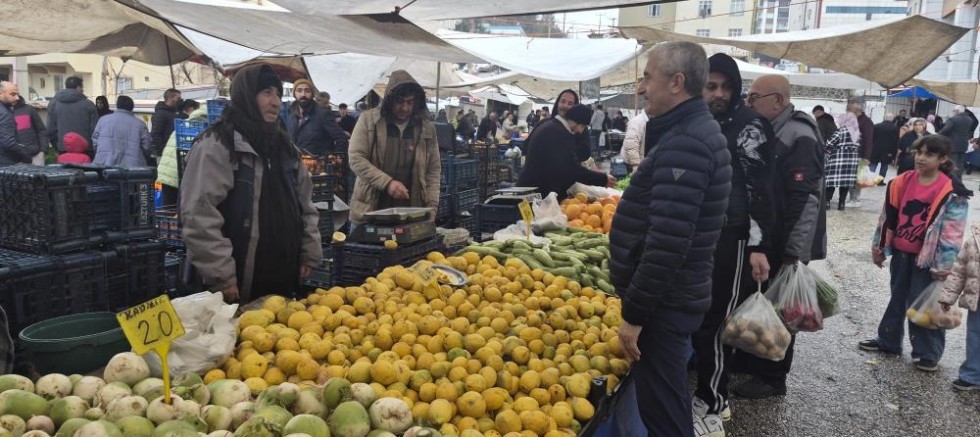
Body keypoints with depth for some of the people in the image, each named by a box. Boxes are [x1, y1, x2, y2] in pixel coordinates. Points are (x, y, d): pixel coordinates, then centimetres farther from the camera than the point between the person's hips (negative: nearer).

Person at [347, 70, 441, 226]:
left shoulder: (427, 128, 5)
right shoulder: (368, 120, -2)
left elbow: (433, 170, 9)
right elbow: (356, 159, -8)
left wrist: (431, 208, -2)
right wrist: (387, 182, -20)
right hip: (368, 214, -1)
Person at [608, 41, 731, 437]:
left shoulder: (683, 144, -21)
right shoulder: (693, 130, 13)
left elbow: (668, 242, -28)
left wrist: (634, 312, -21)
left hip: (663, 303, -10)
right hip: (673, 296, 10)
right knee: (668, 401, 23)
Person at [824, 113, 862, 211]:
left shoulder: (840, 131, -9)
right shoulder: (858, 132, 9)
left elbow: (829, 144, -11)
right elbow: (858, 146, 11)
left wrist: (829, 153, 5)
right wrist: (854, 155, 17)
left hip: (838, 158, -6)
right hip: (852, 159, 6)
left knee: (832, 180, -1)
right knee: (846, 181, 8)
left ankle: (827, 202, -3)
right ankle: (841, 204, 9)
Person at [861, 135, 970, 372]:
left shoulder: (951, 192, -15)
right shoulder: (903, 182, 0)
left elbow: (952, 232, -14)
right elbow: (888, 216, 8)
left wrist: (943, 265, -15)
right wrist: (879, 246, 11)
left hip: (927, 257, -5)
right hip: (901, 252, 5)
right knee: (897, 298, 18)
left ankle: (928, 353, 15)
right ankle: (888, 341, 31)